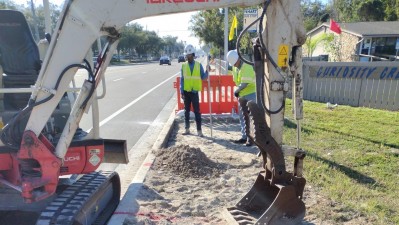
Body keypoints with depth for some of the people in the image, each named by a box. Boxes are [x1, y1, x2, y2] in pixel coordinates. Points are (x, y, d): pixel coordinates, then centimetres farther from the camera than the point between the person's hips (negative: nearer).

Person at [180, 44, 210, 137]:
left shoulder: (199, 65, 1)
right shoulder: (184, 65, 3)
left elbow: (203, 77, 2)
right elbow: (182, 79, 3)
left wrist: (207, 71, -15)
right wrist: (181, 92, -1)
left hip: (194, 92, -2)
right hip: (186, 92, 2)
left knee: (197, 112, 0)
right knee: (186, 111, 10)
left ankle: (199, 131, 5)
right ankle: (187, 129, 21)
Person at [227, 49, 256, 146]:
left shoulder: (247, 66, -18)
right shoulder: (235, 67, 9)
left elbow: (245, 83, -24)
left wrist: (236, 90, -16)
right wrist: (238, 91, 2)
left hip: (250, 94, -9)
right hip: (242, 95, 9)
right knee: (242, 117, 12)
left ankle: (251, 138, -1)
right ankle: (244, 137, 21)